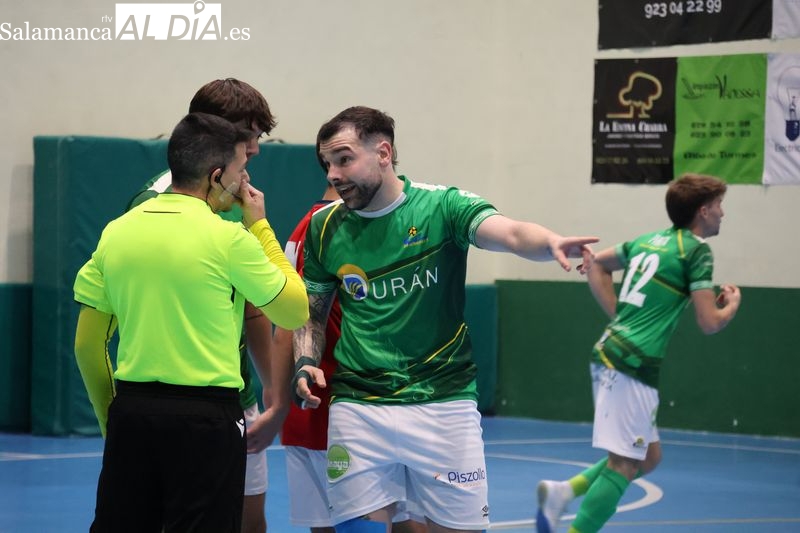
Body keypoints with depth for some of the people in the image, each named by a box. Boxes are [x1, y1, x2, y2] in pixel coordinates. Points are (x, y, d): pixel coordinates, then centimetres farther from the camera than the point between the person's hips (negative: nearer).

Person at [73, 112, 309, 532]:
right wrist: (260, 226, 8)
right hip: (205, 417, -5)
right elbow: (294, 312, 1)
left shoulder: (115, 232, 5)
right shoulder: (230, 239, -10)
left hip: (131, 408, 5)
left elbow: (87, 344, 9)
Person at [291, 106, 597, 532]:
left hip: (444, 406, -2)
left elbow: (511, 234, -23)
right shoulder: (325, 226, 5)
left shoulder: (443, 206, -5)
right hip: (358, 410, 2)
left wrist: (550, 242, -45)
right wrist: (306, 363, -4)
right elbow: (313, 314, 16)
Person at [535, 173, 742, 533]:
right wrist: (733, 304, 10)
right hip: (632, 364, -9)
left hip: (610, 352, 9)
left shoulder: (648, 241, 16)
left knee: (649, 458, 17)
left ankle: (563, 491, 8)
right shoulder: (696, 251, -7)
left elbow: (597, 264, 29)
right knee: (624, 464, -6)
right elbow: (709, 322, -11)